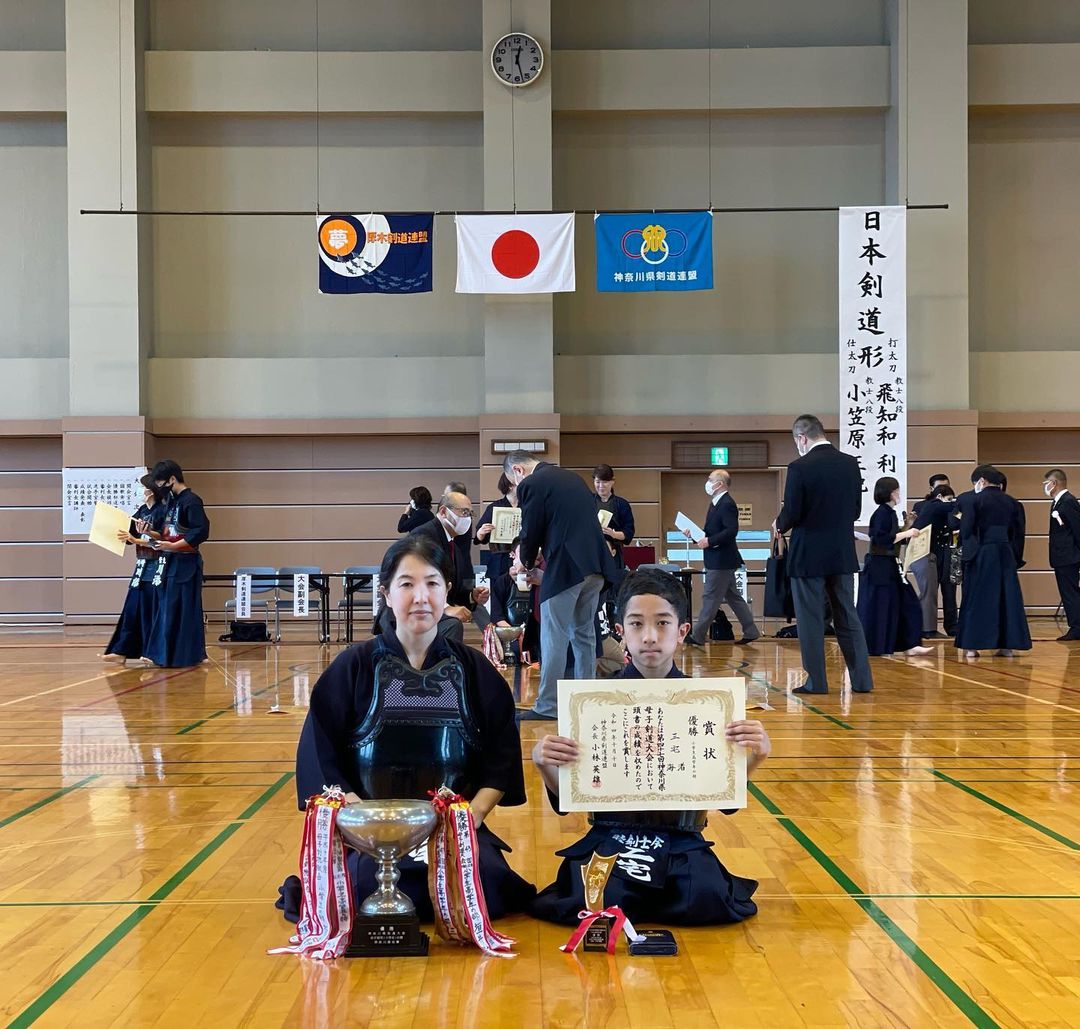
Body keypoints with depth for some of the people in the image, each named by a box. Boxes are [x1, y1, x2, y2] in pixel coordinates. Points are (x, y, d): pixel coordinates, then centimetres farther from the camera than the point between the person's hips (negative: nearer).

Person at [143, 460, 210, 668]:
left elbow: (201, 533, -21)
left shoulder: (191, 501, -12)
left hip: (185, 565, -9)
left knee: (182, 612, -5)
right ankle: (165, 654, 18)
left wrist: (173, 547, -20)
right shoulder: (173, 501, 15)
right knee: (166, 611, 12)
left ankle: (184, 656, 0)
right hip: (170, 564, 9)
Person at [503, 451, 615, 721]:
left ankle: (547, 708, 2)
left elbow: (530, 533, -3)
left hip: (565, 568, -8)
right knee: (584, 636, 16)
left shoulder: (531, 485, -5)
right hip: (595, 565, 8)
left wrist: (529, 567, 17)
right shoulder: (572, 477, 19)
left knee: (554, 641, -1)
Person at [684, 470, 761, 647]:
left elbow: (731, 531, -25)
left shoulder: (727, 505, -17)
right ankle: (750, 631, 18)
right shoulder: (716, 503, 14)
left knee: (710, 598, -4)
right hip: (717, 560, 10)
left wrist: (709, 541, -24)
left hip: (721, 561, -10)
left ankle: (698, 636, 1)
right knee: (733, 597, 13)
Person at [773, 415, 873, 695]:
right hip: (843, 554, 5)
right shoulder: (851, 464, 2)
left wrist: (779, 525, 7)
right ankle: (862, 679, 11)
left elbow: (791, 513, -14)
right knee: (848, 617, 12)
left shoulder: (800, 468, -15)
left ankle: (816, 681, 8)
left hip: (808, 555, -5)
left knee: (810, 620, 4)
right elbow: (856, 509, 7)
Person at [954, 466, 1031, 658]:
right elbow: (1019, 533, 8)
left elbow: (965, 530, -10)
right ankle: (1008, 645, 10)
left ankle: (971, 646, 3)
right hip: (1006, 556, 4)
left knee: (976, 600, 3)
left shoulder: (974, 500, -8)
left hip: (981, 556, -4)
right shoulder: (1012, 502, 6)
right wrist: (1017, 559, 14)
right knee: (1007, 598, 10)